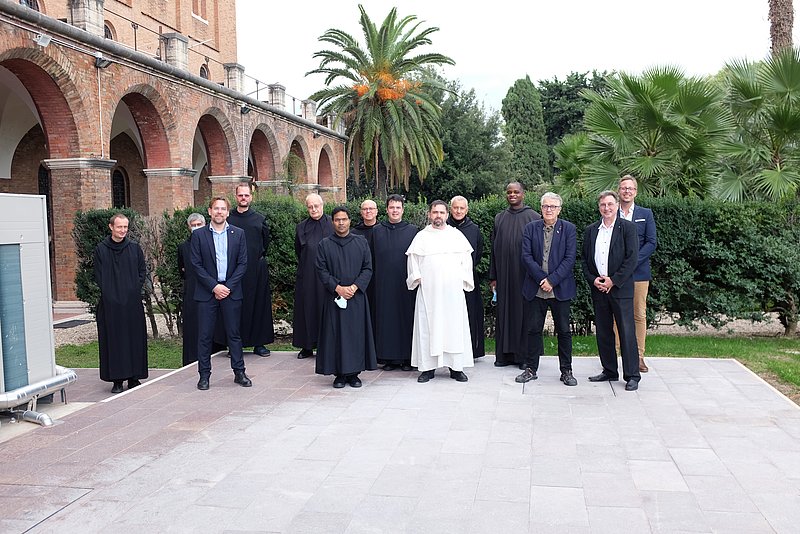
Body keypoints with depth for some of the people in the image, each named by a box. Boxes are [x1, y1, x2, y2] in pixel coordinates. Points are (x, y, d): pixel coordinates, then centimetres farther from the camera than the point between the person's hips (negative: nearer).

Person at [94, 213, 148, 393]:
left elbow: (142, 271, 8)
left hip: (132, 303, 2)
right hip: (110, 303, -1)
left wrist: (135, 289, -4)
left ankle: (134, 377, 13)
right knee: (113, 340, 1)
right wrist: (111, 293, -8)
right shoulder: (101, 250, 3)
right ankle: (116, 380, 7)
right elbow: (99, 277, 2)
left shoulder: (134, 248, 7)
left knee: (134, 338, 4)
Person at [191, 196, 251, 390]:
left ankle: (239, 372, 16)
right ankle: (204, 375, 12)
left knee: (234, 334, 7)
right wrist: (214, 286, -11)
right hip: (206, 292, -1)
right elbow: (196, 265, -2)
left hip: (231, 291, 1)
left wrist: (228, 286, -8)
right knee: (204, 335, 3)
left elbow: (242, 263, 1)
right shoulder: (199, 235, 2)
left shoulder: (238, 233, 5)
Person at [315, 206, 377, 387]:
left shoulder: (361, 242, 6)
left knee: (357, 334, 2)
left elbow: (368, 268, 2)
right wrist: (338, 288, -13)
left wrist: (354, 287, -11)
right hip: (334, 297, -1)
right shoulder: (324, 245, 4)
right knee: (335, 334, 1)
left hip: (357, 297, 1)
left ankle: (354, 373, 11)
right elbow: (321, 270, -1)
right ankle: (339, 374, 8)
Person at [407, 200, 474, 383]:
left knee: (455, 326, 0)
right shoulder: (421, 236, 8)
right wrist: (417, 278, 0)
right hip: (428, 291, -1)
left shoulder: (457, 235, 11)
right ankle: (428, 367, 5)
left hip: (453, 291, 1)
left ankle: (456, 367, 7)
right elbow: (413, 259, 9)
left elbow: (466, 259, 11)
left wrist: (464, 280, 3)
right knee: (427, 327, -1)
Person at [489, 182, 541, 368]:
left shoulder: (533, 217, 1)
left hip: (525, 274, -3)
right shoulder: (499, 218, 12)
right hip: (504, 274, 3)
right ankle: (504, 354, 13)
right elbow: (494, 248, 11)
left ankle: (524, 355, 8)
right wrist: (493, 276, 7)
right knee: (504, 311, 5)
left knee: (524, 311, 0)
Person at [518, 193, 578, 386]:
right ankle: (531, 369, 18)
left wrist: (552, 280, -14)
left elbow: (570, 258, -6)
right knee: (533, 330, 7)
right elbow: (526, 256, -1)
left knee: (564, 331, 5)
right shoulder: (530, 228, 6)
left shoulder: (569, 229, 2)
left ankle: (566, 371, 15)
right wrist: (541, 278, -12)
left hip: (560, 289, -1)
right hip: (535, 288, 1)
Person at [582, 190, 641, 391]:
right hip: (598, 289, 5)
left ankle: (632, 375, 4)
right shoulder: (590, 230, 11)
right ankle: (609, 371, 21)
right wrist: (593, 280, -3)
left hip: (620, 288, -4)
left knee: (626, 331, -4)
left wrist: (613, 280, -12)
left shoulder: (628, 228, -2)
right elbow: (585, 260, 13)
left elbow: (632, 259, -8)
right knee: (603, 332, 10)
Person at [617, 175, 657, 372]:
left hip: (638, 272, 1)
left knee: (640, 315, 4)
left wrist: (632, 261, -12)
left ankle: (639, 356, 11)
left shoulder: (646, 214, 8)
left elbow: (651, 243, 1)